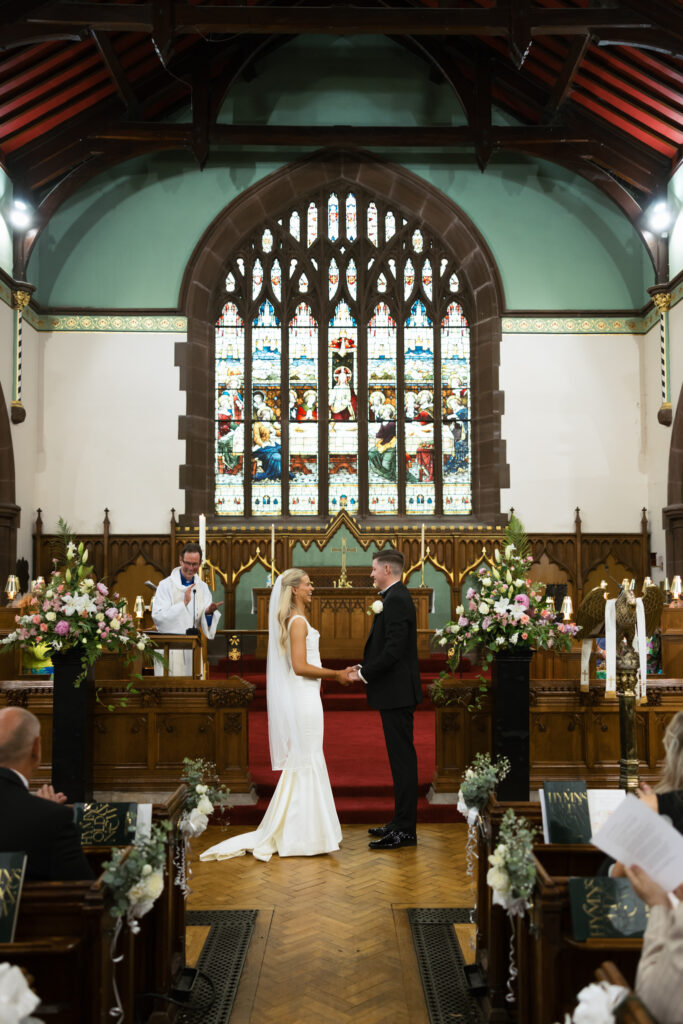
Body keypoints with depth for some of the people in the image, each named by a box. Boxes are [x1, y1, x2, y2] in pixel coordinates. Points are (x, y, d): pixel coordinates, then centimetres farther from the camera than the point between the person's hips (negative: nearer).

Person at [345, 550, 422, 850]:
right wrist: (363, 667, 9)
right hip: (395, 692, 11)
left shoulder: (396, 600, -17)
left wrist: (363, 674, -16)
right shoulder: (395, 597, 15)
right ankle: (402, 822, 23)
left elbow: (394, 649, -24)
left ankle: (405, 830, 1)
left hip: (396, 692, -11)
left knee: (402, 758, -5)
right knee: (401, 757, 14)